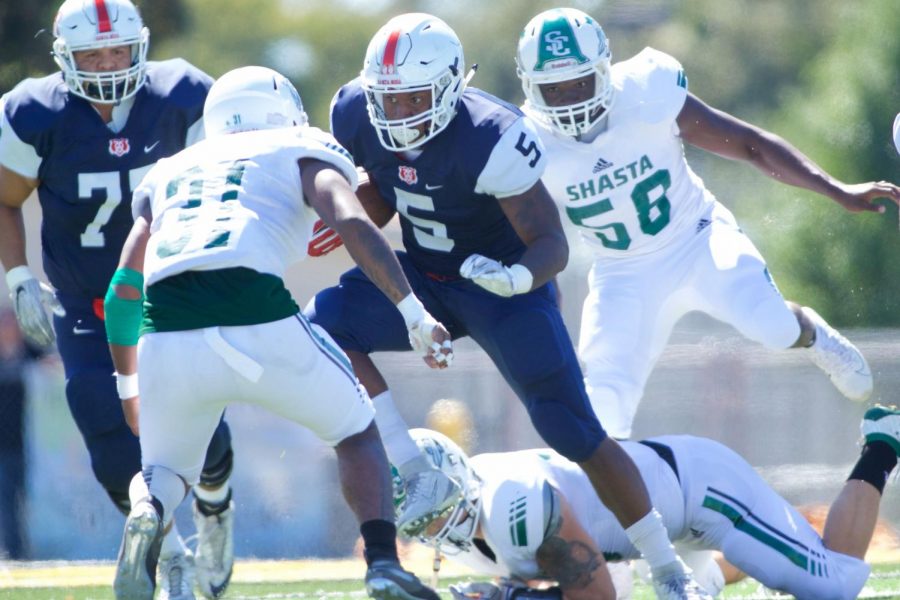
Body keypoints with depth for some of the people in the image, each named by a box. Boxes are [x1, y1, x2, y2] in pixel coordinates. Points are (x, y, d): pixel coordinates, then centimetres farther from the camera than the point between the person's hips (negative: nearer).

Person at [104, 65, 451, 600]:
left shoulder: (169, 174, 32)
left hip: (166, 336, 3)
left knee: (168, 470, 25)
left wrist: (127, 385, 38)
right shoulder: (302, 155, 21)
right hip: (257, 324, -2)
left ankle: (147, 516, -10)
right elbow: (352, 223, 0)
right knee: (357, 433, 23)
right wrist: (415, 314, 0)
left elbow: (124, 290, 28)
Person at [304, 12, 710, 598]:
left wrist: (521, 276, -50)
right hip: (424, 278, 5)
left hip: (503, 286, -5)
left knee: (576, 434, -9)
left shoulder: (489, 140, -31)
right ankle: (420, 477, -15)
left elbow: (553, 243, -28)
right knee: (324, 325, -21)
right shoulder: (360, 117, -13)